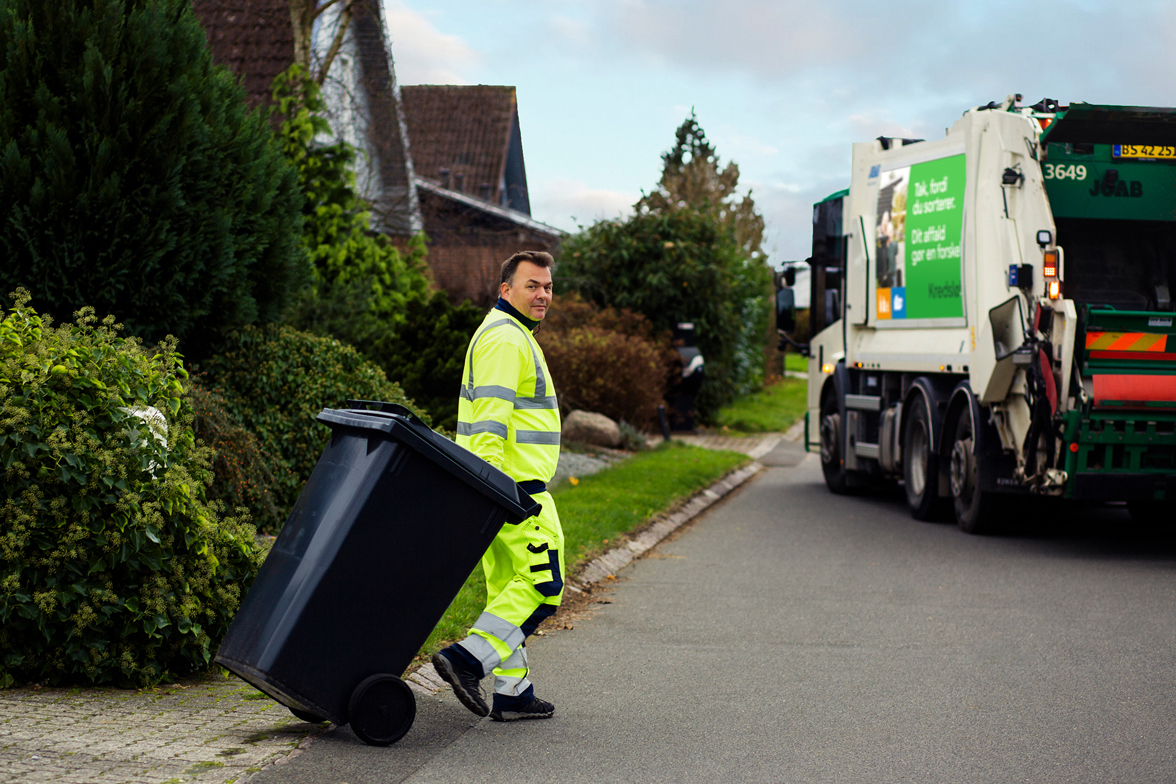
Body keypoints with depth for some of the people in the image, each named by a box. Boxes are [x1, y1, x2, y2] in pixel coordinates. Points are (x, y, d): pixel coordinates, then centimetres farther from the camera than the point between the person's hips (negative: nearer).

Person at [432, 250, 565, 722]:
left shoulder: (508, 336, 21)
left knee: (509, 588, 11)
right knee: (543, 584, -7)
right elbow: (489, 417, -23)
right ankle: (469, 660, -12)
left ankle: (512, 692, 14)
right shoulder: (506, 339, -13)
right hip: (514, 486, -10)